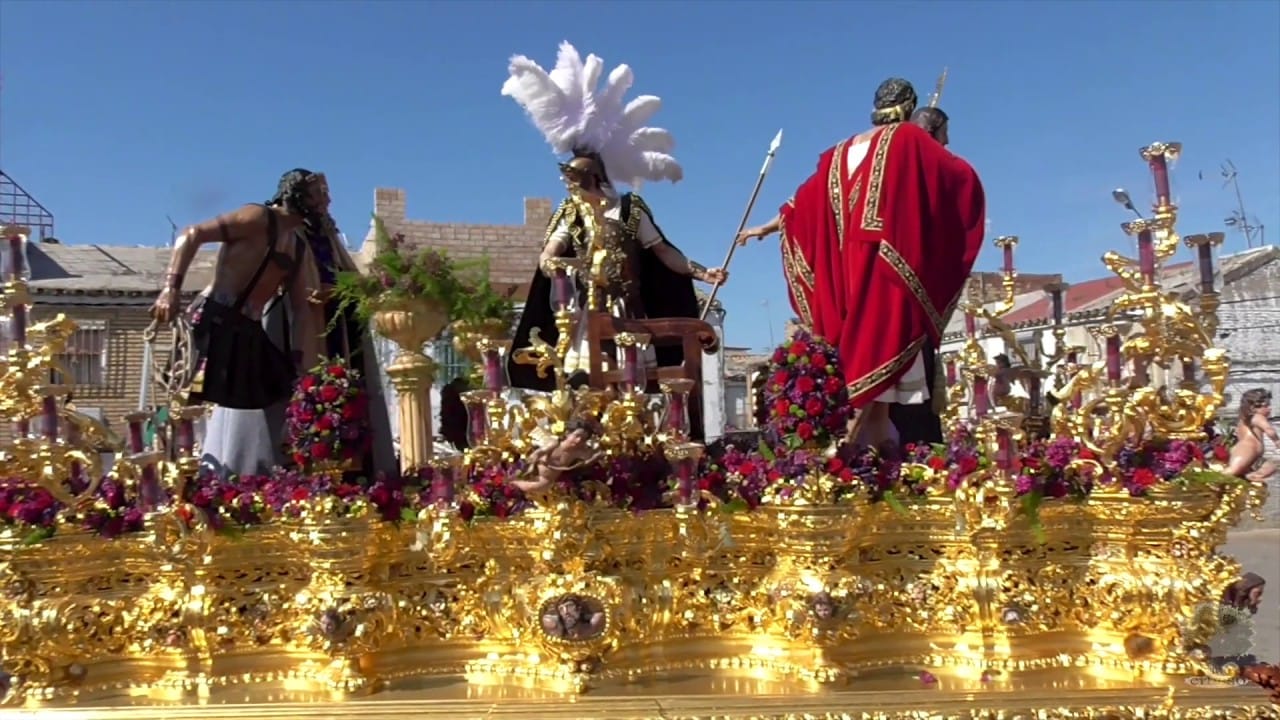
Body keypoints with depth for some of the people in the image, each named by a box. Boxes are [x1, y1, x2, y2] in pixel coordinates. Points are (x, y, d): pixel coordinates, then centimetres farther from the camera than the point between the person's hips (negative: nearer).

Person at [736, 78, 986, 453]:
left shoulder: (843, 152, 18)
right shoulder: (909, 139, 3)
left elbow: (806, 201, 21)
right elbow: (962, 176, 1)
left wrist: (766, 227, 32)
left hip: (850, 263, 6)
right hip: (889, 261, -6)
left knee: (859, 341, 7)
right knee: (883, 339, -8)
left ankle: (878, 437, 7)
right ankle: (849, 434, -16)